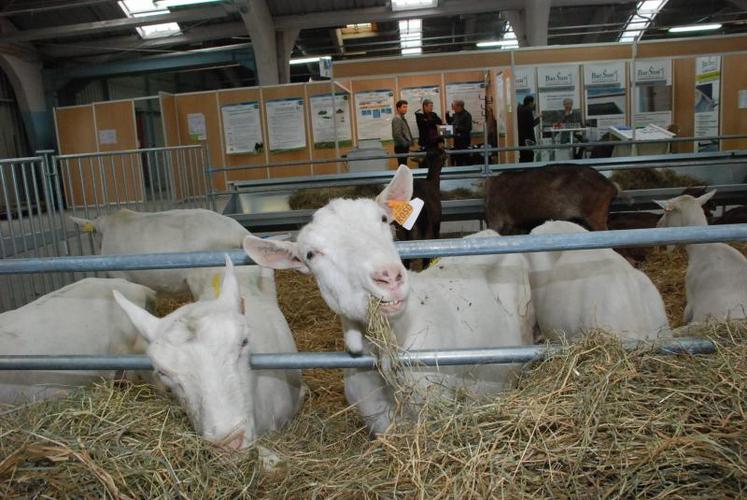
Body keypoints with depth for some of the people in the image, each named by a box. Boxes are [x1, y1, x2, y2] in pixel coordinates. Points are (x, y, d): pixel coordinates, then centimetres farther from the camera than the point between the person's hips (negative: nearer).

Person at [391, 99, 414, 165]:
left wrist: (409, 143, 12)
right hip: (401, 147, -10)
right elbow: (397, 135, -22)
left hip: (404, 147, 10)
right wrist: (406, 144, -18)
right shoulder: (396, 119, -14)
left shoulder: (403, 118, 16)